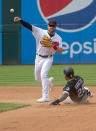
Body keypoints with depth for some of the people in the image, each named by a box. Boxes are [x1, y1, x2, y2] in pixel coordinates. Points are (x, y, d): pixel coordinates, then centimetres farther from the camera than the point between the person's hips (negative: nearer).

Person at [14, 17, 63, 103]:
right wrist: (20, 20, -28)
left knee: (43, 75, -22)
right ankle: (49, 81, 44)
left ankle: (46, 96, -24)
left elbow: (60, 51, -9)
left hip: (48, 59, -3)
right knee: (38, 78, 12)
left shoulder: (58, 38, -5)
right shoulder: (40, 32, -5)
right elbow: (29, 26, -14)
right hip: (39, 58, 3)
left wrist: (53, 46, -27)